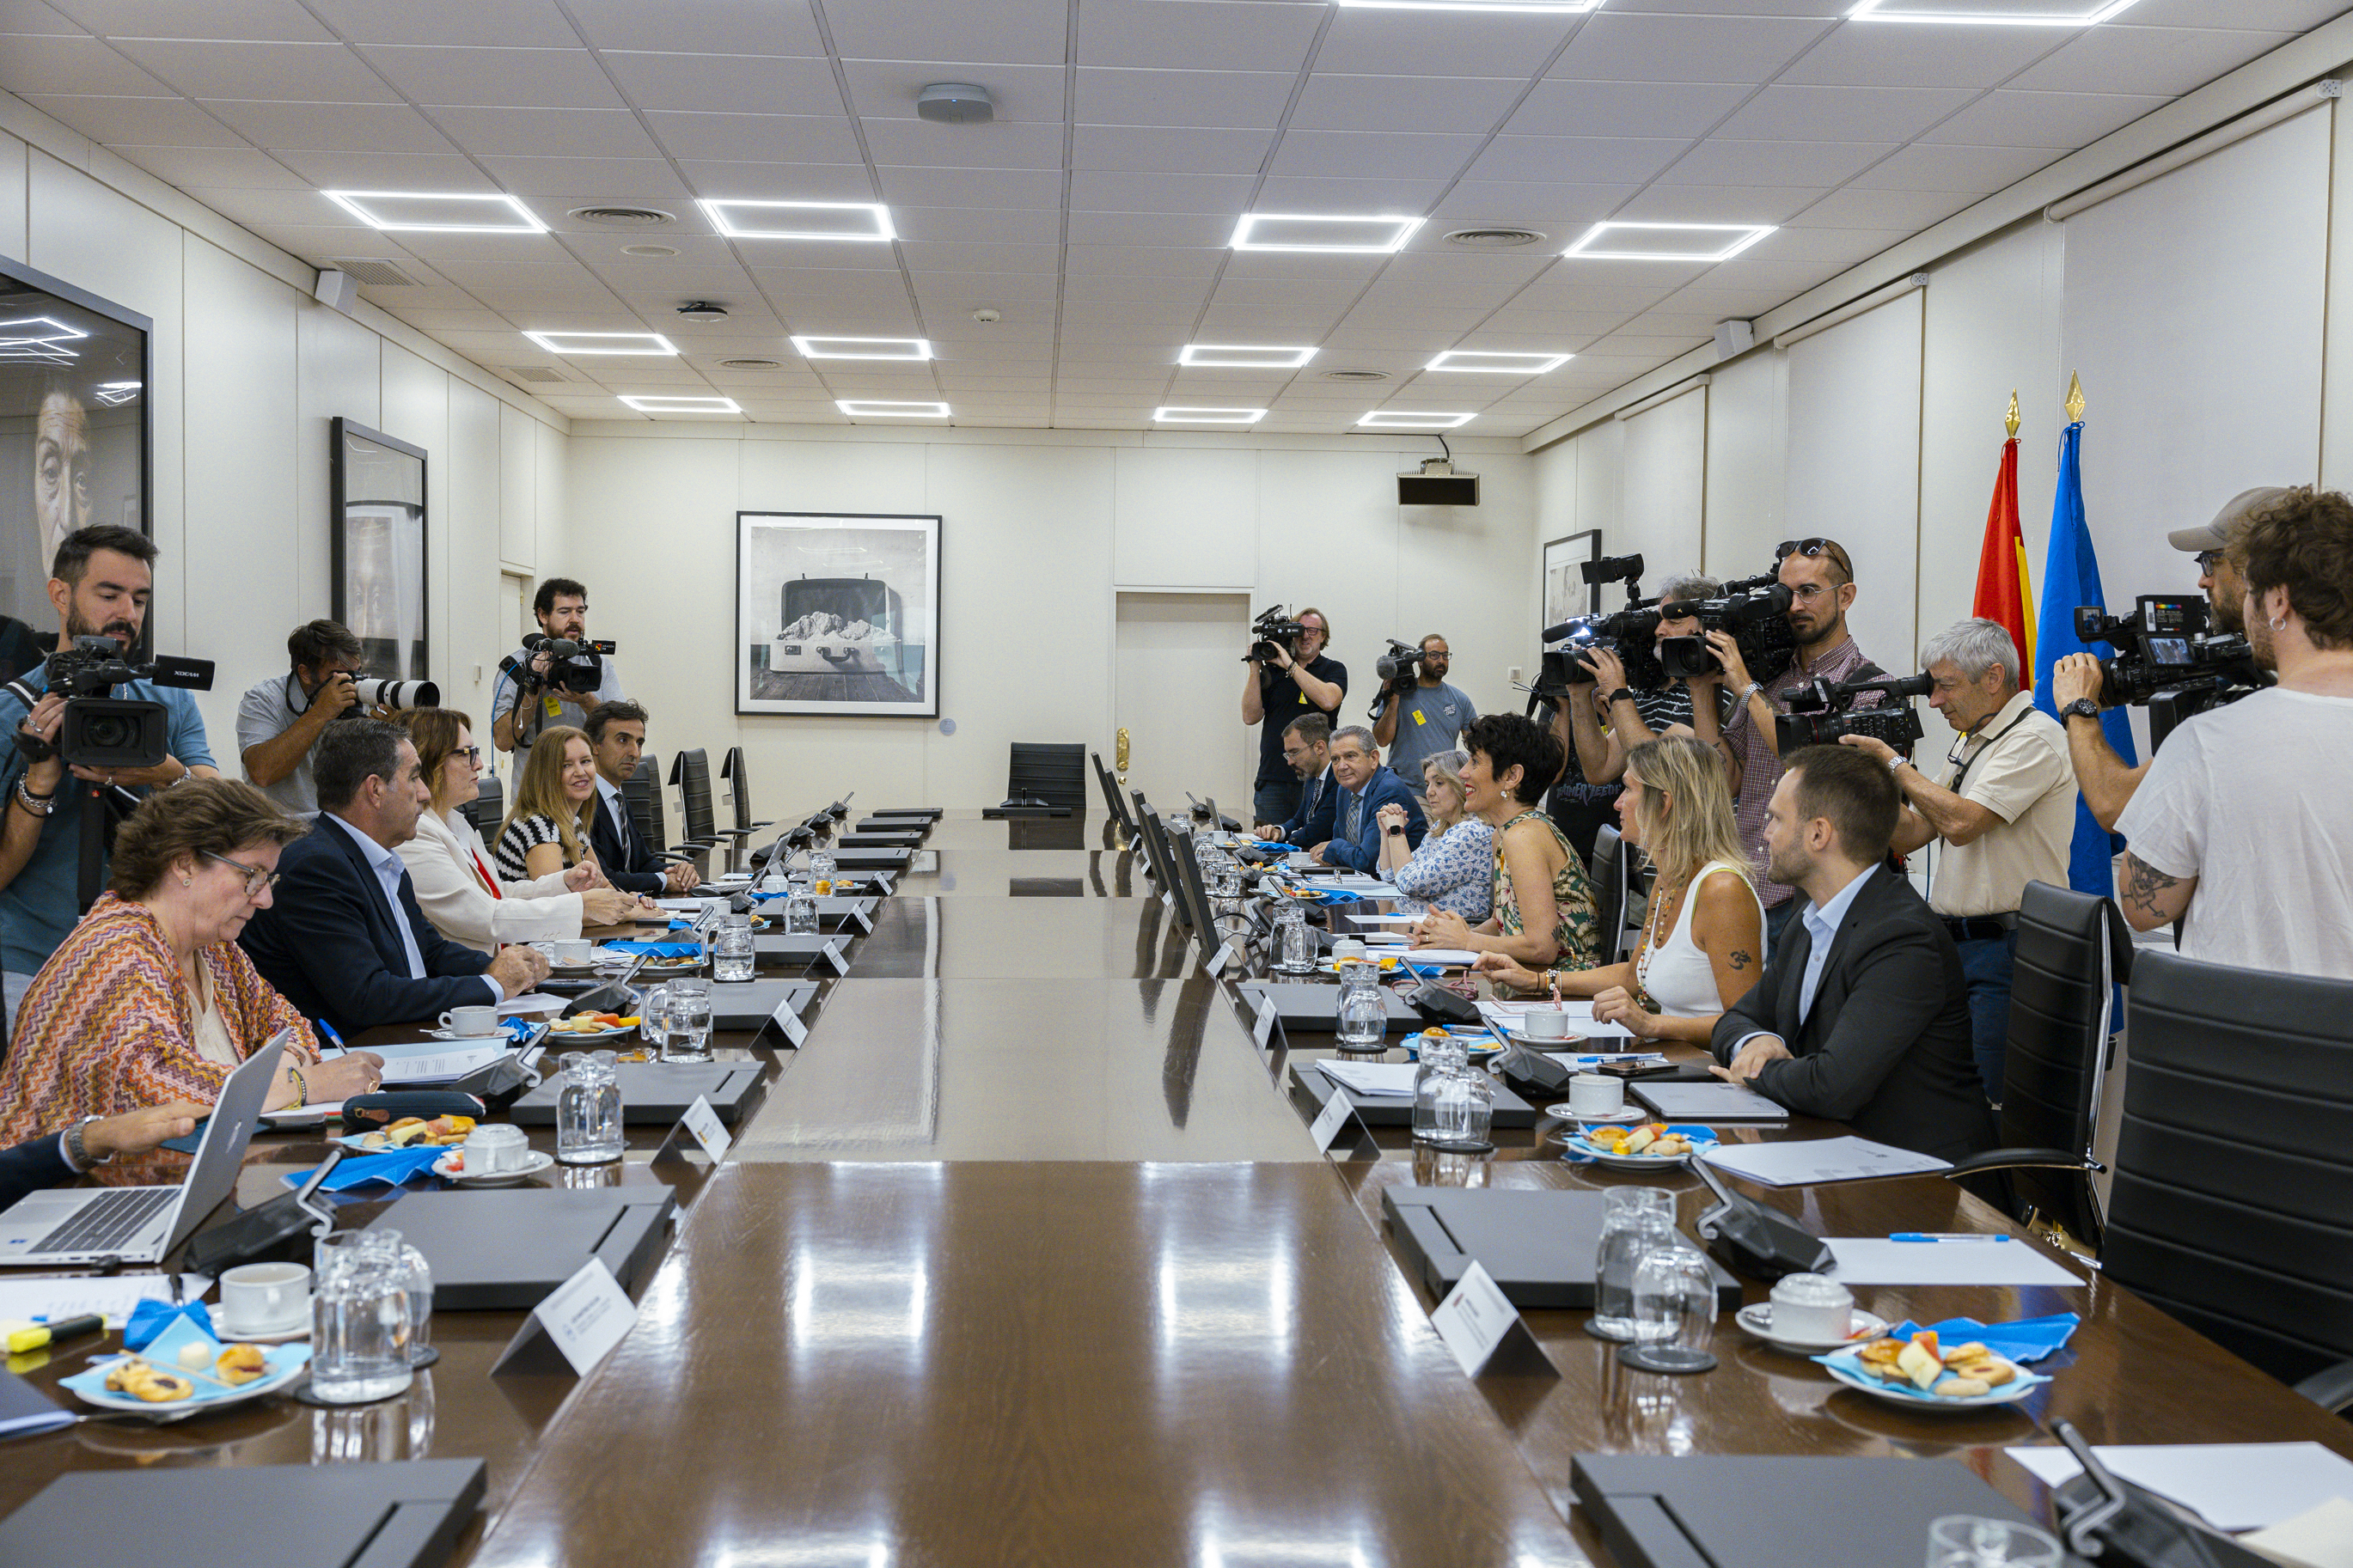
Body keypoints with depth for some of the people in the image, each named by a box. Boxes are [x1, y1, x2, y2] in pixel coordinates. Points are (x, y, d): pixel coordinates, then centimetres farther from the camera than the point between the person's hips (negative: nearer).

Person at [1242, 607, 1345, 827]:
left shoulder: (1334, 670, 7)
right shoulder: (1272, 670, 12)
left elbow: (1328, 701, -16)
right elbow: (1250, 716, 3)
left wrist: (1290, 666, -13)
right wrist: (1255, 669, -4)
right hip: (1272, 782, 2)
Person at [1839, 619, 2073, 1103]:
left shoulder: (2035, 737, -11)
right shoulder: (1973, 741, 19)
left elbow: (1961, 822, -21)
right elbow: (1910, 835, 16)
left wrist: (1894, 762, -12)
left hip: (2005, 950, -9)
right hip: (1955, 945, 9)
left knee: (1984, 1108, -9)